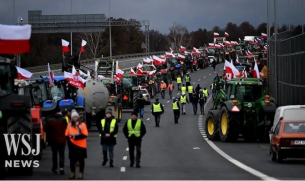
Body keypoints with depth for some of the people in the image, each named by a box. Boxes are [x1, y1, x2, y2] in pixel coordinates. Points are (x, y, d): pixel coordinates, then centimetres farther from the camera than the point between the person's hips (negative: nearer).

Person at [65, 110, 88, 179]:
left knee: (81, 160, 5)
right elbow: (67, 135, 10)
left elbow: (85, 135, -11)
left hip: (81, 145, -2)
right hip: (72, 146, 2)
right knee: (72, 160, 6)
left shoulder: (82, 125, -4)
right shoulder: (69, 125, 5)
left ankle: (81, 173, 12)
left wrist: (77, 136, -22)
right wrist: (69, 142, -5)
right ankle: (72, 173, 18)